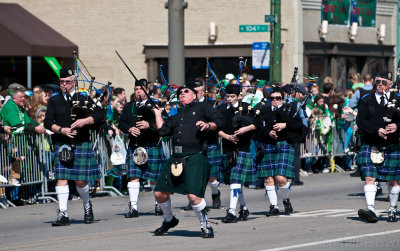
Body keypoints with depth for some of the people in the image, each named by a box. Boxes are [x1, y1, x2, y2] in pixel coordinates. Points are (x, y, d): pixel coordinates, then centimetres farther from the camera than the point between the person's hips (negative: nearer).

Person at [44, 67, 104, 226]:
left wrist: (85, 121, -18)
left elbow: (100, 115, -2)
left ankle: (87, 206, 27)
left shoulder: (84, 98, 6)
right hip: (61, 145, 1)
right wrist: (61, 130, -14)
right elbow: (48, 122, 4)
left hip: (81, 144, -1)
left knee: (80, 180, -1)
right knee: (61, 178, -8)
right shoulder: (54, 100, 10)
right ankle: (63, 215, -9)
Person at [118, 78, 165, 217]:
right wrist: (129, 129, -12)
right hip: (134, 147, 2)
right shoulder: (128, 107, 16)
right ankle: (133, 207, -9)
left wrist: (149, 124, -21)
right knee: (133, 176, -7)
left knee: (154, 178, 3)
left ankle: (159, 205, 20)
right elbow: (122, 123, 9)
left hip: (152, 147, -2)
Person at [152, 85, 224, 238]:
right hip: (176, 159, 6)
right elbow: (162, 130, 19)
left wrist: (208, 125, -17)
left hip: (194, 158, -6)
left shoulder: (201, 108, 10)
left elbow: (219, 120, 2)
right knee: (160, 193, 7)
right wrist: (157, 113, 29)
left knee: (193, 195, -20)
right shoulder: (176, 115, 26)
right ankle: (169, 220, 33)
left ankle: (206, 226, -1)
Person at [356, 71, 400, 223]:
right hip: (370, 146, 0)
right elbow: (360, 121, -4)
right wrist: (377, 130, -18)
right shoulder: (366, 101, 7)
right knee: (369, 178, -13)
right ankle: (370, 209, -20)